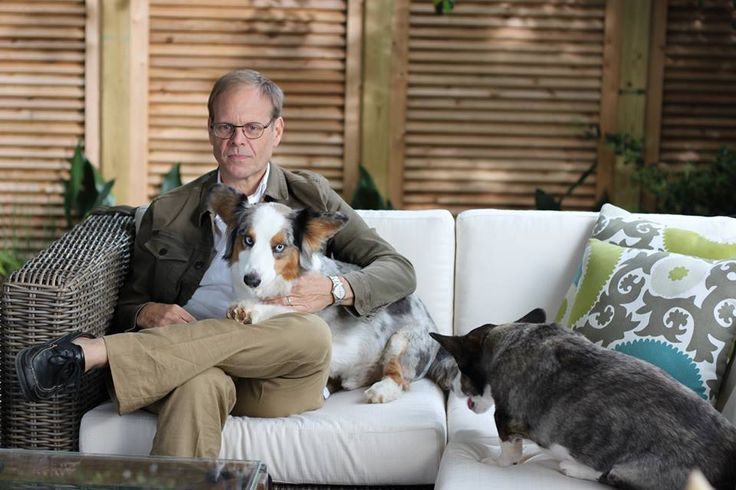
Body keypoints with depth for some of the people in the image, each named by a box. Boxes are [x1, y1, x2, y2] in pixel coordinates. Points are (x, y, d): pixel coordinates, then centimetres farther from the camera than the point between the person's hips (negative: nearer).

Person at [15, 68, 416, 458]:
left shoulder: (309, 197, 17)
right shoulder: (167, 213, 20)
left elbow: (399, 272, 11)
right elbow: (127, 304, 22)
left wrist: (334, 289, -11)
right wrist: (148, 313, -4)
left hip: (278, 379, 1)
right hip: (187, 359, 0)